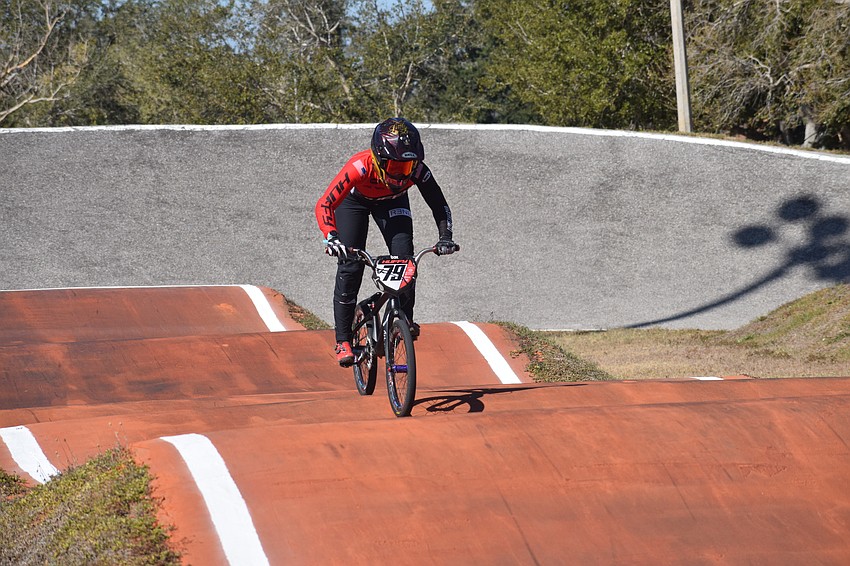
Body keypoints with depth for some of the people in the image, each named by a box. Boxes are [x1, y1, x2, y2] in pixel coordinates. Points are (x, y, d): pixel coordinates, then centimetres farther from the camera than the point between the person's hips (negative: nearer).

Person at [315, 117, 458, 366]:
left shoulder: (418, 171, -35)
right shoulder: (360, 166, -43)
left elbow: (439, 205, -20)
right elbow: (324, 204, -42)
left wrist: (445, 238, -36)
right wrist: (331, 238, -57)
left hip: (392, 202, 2)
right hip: (354, 200, -2)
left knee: (404, 255, -20)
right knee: (350, 265, -12)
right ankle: (343, 341, -5)